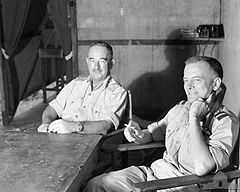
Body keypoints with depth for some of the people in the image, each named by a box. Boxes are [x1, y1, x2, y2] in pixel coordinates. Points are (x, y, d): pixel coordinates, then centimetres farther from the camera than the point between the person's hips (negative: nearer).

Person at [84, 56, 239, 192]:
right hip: (157, 170, 7)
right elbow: (158, 129, 26)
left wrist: (194, 118, -22)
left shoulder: (226, 121, -14)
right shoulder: (180, 108, 8)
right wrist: (142, 135, 1)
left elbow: (202, 168, -28)